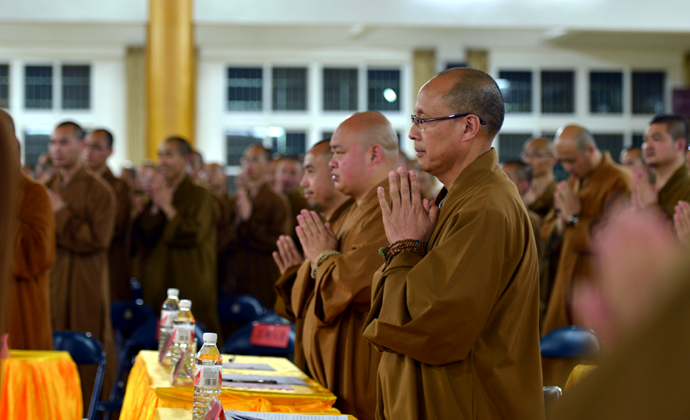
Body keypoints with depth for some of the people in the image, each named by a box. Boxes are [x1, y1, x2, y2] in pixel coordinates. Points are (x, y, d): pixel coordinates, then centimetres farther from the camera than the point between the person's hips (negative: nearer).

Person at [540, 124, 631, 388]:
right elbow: (548, 233, 15)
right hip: (567, 281, 8)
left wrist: (575, 217, -10)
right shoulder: (572, 183, 16)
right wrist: (563, 218, -5)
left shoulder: (618, 183, -11)